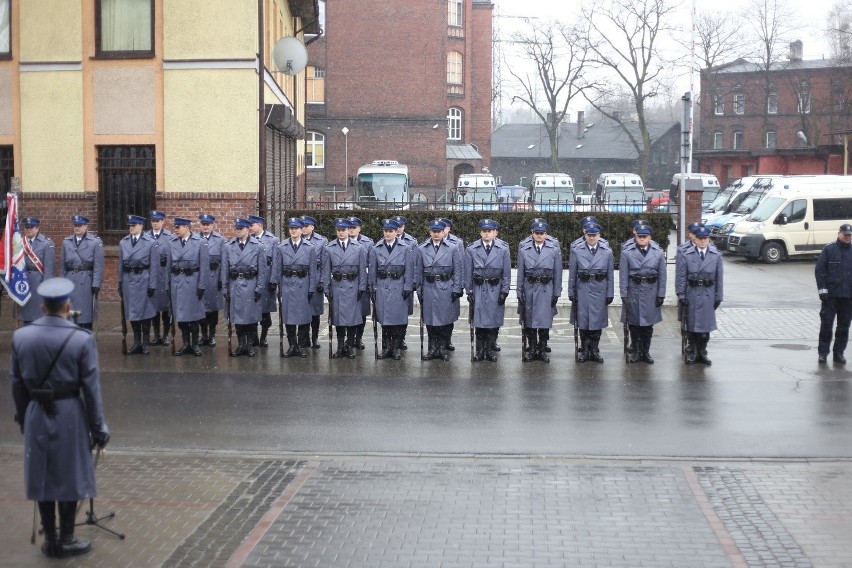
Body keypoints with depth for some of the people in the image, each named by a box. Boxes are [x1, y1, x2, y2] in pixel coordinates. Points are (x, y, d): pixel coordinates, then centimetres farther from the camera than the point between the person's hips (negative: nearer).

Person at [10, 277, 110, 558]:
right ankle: (66, 541, 17)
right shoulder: (82, 339, -14)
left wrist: (23, 417, 16)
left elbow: (16, 383, 4)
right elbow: (91, 387, -10)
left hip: (36, 413, 3)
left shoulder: (20, 336, -3)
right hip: (69, 414, -3)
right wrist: (98, 426, -2)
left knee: (42, 477, 13)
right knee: (69, 477, 9)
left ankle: (49, 541, 22)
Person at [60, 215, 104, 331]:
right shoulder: (66, 242, 11)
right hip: (70, 282, 4)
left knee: (86, 316, 0)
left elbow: (98, 266, -4)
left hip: (86, 283, -3)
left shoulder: (95, 242, -1)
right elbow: (63, 265, 13)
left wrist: (96, 285, -10)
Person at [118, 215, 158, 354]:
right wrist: (120, 283, 8)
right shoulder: (123, 243, 7)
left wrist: (152, 285, -9)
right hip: (128, 280, 4)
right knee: (131, 312, 8)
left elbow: (154, 266, -5)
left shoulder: (150, 243, -5)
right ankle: (136, 343, 18)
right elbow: (120, 264, 11)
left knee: (145, 311, 2)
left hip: (143, 280, -4)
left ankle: (145, 343, 13)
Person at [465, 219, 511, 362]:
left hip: (495, 290, 0)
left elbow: (506, 273, 2)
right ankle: (480, 350, 13)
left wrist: (504, 291, -4)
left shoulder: (503, 250, 0)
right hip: (478, 289, 0)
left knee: (494, 320, 3)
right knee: (479, 320, 2)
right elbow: (468, 272, 3)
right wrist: (469, 291, 0)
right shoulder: (472, 249, 0)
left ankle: (490, 349, 14)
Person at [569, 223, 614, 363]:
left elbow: (610, 276, 4)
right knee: (583, 323, 5)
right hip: (582, 290, 0)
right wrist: (571, 292, 0)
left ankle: (595, 351, 16)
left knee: (597, 322, 4)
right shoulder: (576, 250, 0)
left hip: (599, 292, 0)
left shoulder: (607, 252, 2)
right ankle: (584, 351, 17)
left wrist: (610, 294, 1)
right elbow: (572, 274, 2)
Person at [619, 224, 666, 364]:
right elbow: (623, 275, -3)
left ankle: (645, 352, 20)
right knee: (633, 324, 7)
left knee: (648, 325, 8)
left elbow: (662, 275, 3)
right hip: (633, 292, -1)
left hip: (651, 293, 1)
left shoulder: (658, 253, 1)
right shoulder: (627, 253, -3)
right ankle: (635, 351, 21)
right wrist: (624, 295, -7)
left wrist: (661, 295, 0)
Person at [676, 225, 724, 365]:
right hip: (692, 294, -1)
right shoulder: (686, 256, -2)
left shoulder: (716, 256, 3)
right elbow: (680, 277, -2)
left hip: (708, 295, 1)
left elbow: (719, 278, 4)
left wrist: (719, 297, 2)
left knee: (706, 325, 7)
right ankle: (692, 352, 18)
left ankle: (702, 352, 19)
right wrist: (681, 295, -7)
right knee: (692, 324, 5)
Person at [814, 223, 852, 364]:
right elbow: (819, 270, -2)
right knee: (826, 324, 0)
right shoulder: (829, 249, 0)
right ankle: (823, 352, 9)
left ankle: (839, 352, 17)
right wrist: (822, 289, -9)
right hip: (830, 295, -3)